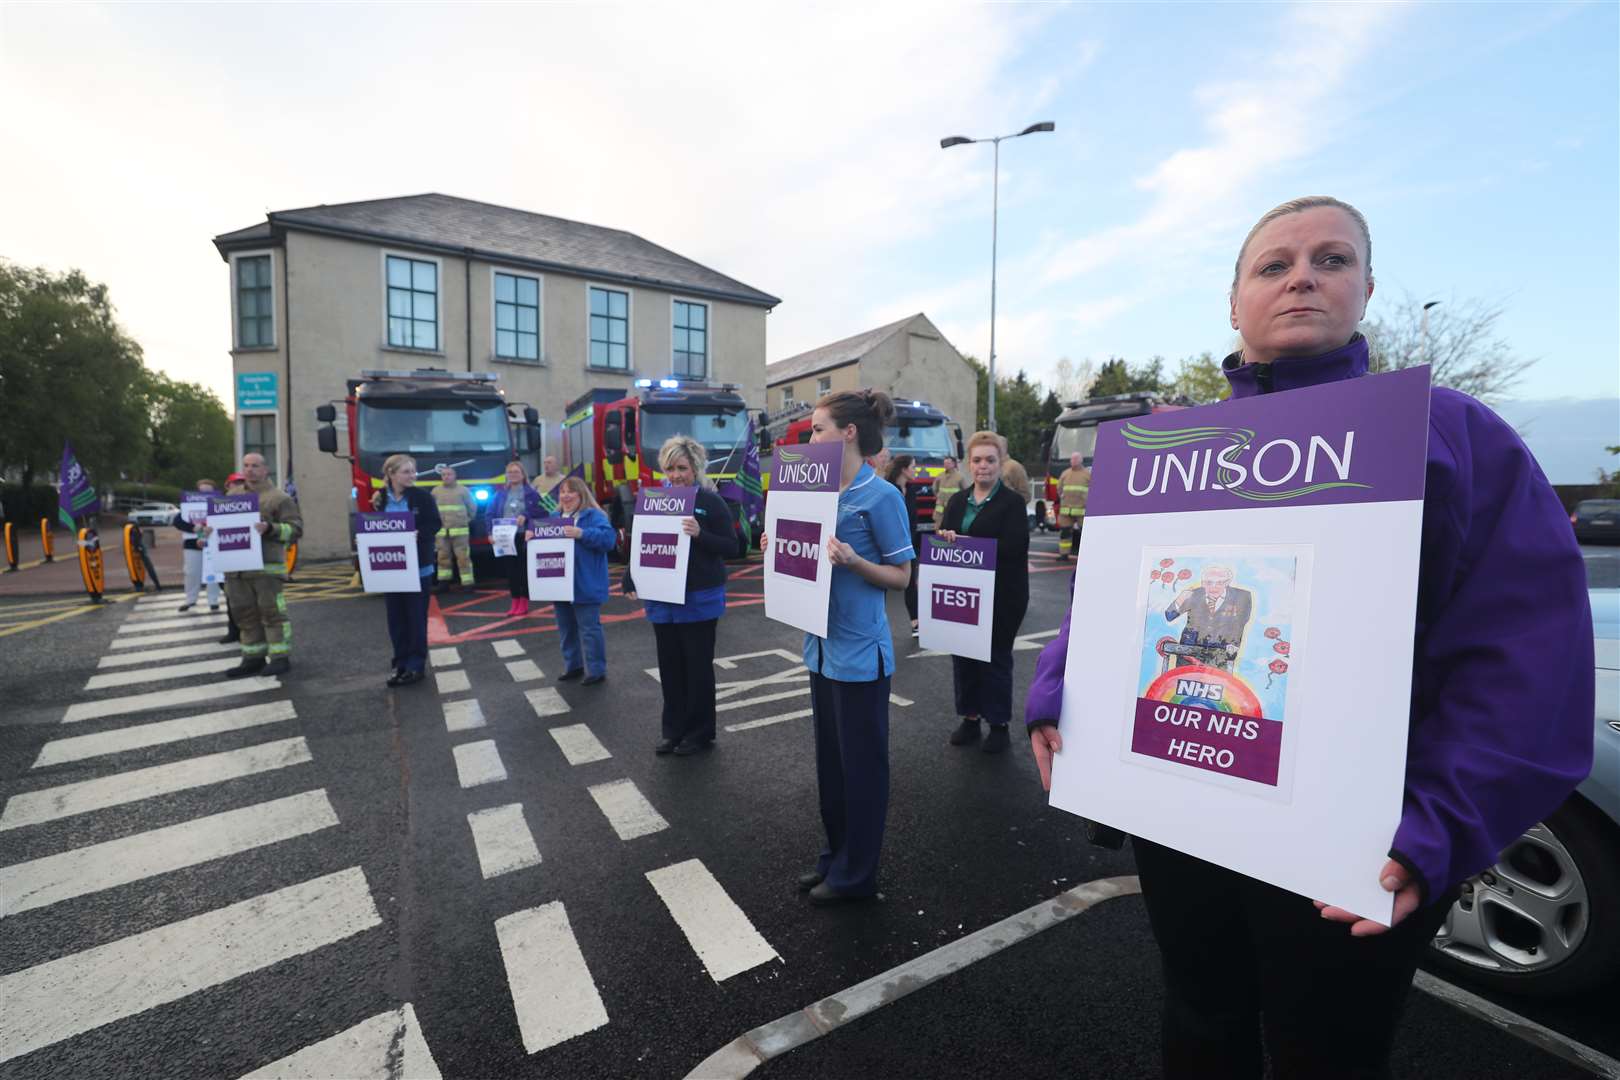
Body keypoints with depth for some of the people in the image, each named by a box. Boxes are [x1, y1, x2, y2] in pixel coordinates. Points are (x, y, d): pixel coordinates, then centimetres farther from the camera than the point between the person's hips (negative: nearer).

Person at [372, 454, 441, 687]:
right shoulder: (379, 499, 2)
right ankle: (400, 663, 20)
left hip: (418, 567, -3)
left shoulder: (422, 497, -5)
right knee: (396, 617, 9)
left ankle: (416, 666, 10)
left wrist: (418, 535, -22)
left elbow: (435, 524, -6)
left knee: (416, 616, 2)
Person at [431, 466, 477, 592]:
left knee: (463, 557, -6)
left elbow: (472, 507, 7)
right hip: (441, 531, 4)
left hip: (460, 530, -4)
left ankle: (467, 583, -4)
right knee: (443, 556, 10)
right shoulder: (436, 491, 10)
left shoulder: (463, 490, 1)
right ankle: (444, 581, 19)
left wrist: (467, 520, 9)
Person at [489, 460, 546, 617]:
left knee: (524, 570, 2)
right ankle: (515, 602, 16)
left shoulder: (531, 493, -1)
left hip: (524, 537, -4)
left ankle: (524, 603, 12)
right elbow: (491, 514, 9)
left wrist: (526, 516, -18)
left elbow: (541, 511, -6)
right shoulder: (500, 494, 10)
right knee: (510, 570, 7)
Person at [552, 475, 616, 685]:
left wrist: (582, 534, -32)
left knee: (589, 628, -1)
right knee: (566, 628, 18)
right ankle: (572, 665, 32)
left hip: (584, 586, -8)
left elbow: (609, 538, -24)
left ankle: (596, 670, 10)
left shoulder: (593, 516, -10)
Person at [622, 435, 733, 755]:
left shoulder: (710, 501, -9)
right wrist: (631, 579, 2)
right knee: (670, 665, 13)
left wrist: (700, 534, -28)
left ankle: (700, 732, 20)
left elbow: (731, 546, -13)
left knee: (698, 665, 6)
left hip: (699, 598, -5)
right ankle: (673, 728, 28)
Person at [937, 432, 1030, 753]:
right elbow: (944, 537, 9)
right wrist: (945, 538, -15)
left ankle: (999, 724, 20)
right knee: (963, 655, 10)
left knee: (995, 659, 5)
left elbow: (1014, 547, -18)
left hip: (1001, 597, -5)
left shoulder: (1012, 501, -5)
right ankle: (970, 718, 26)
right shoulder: (958, 500, 12)